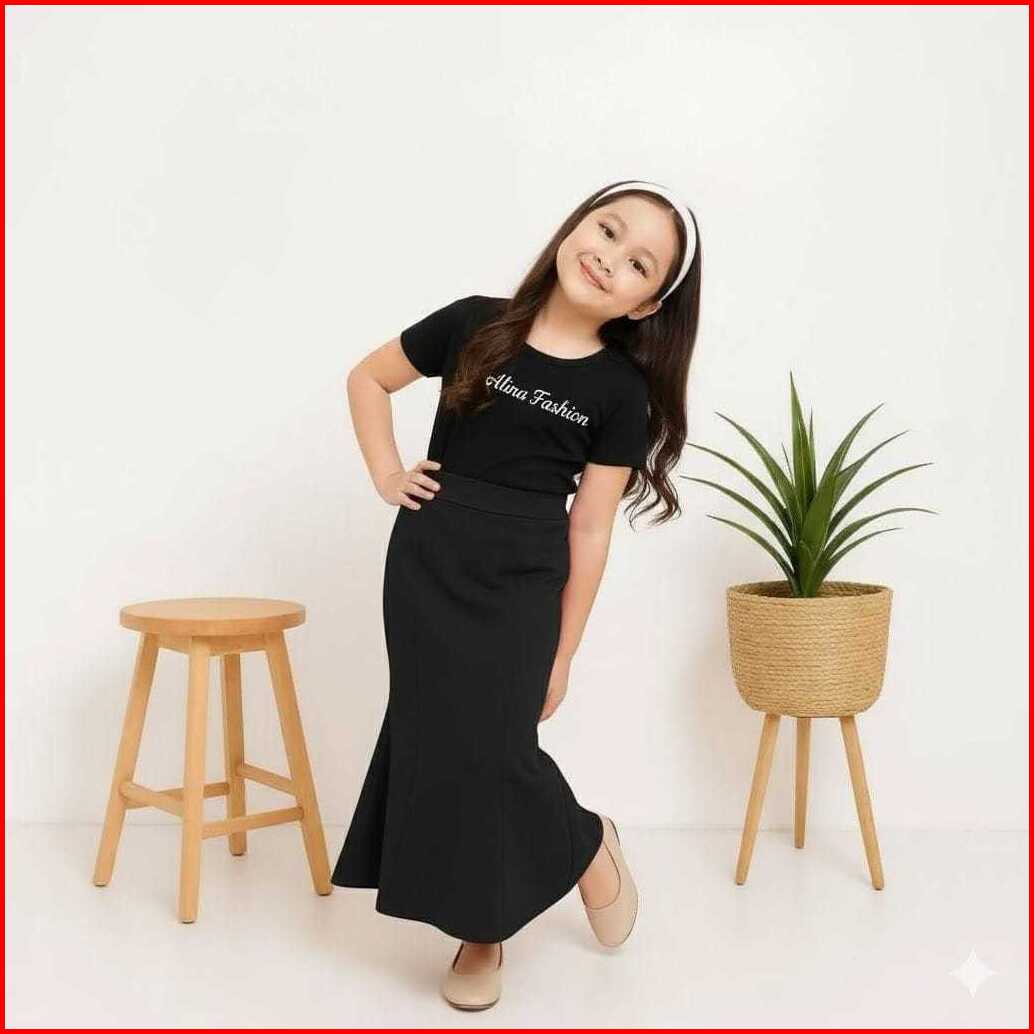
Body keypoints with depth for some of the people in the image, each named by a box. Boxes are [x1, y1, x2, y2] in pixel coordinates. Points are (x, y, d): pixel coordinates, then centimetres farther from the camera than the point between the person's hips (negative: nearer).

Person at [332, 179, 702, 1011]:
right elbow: (368, 379, 14)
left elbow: (589, 531, -4)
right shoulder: (475, 324, -2)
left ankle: (587, 844, 24)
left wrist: (563, 655, -2)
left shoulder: (620, 390, -5)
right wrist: (387, 475, 2)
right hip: (426, 562, 2)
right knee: (435, 735, 2)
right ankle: (481, 921, 19)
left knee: (492, 742, -7)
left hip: (522, 582, -2)